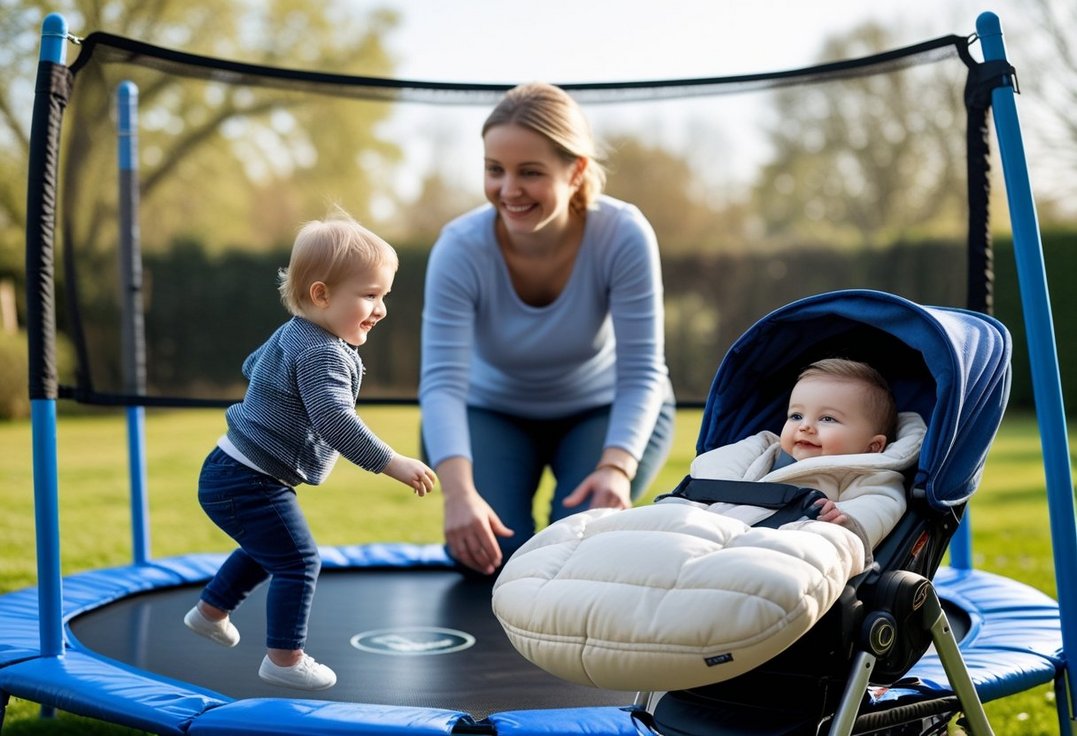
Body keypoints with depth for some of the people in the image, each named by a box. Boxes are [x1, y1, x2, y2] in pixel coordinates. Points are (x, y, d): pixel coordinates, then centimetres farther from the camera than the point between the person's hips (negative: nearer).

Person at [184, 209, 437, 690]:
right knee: (298, 561, -8)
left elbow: (252, 367, 28)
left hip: (230, 473, 11)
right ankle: (284, 660, -1)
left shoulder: (291, 335, 10)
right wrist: (391, 464, -34)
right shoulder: (322, 354, -23)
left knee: (266, 551, 29)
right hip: (250, 483, -11)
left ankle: (210, 611, 46)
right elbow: (335, 420, -35)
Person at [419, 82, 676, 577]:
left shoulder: (624, 235, -27)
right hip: (492, 411, 0)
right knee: (487, 545, -23)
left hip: (602, 409, 0)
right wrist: (459, 493, -49)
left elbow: (641, 373, -25)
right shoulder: (460, 248, -27)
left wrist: (617, 467, -43)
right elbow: (442, 381, -33)